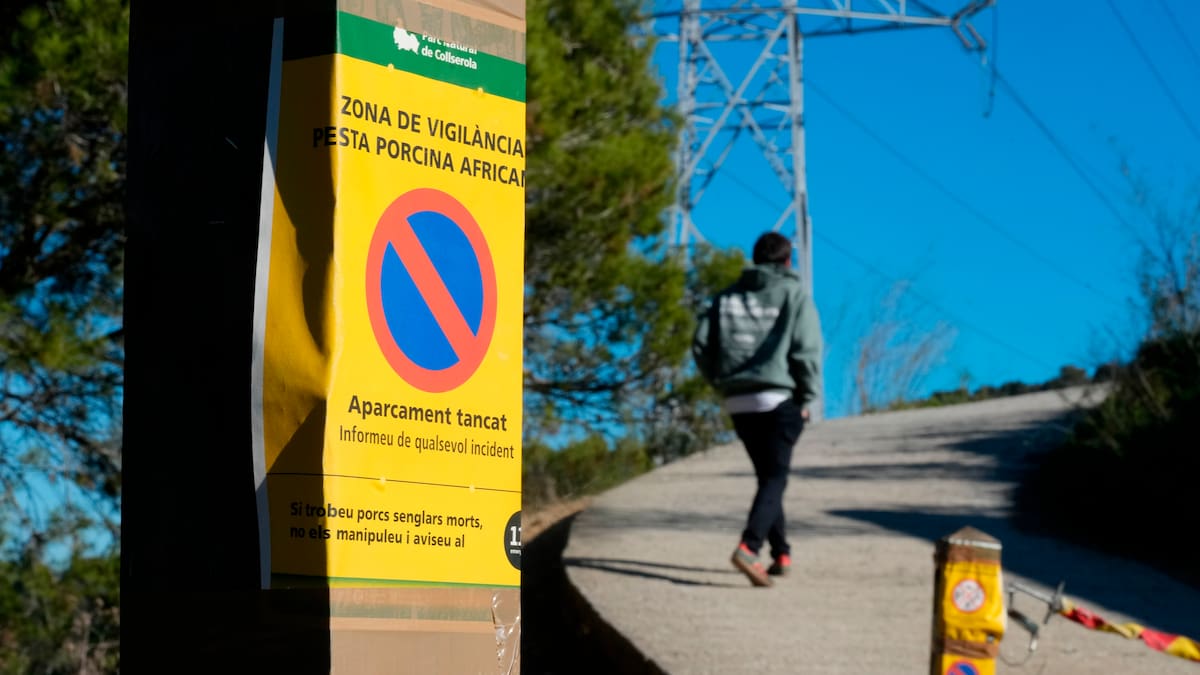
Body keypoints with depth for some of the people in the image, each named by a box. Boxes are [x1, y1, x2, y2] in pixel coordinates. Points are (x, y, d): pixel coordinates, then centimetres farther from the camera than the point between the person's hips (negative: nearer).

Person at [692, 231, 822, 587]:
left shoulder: (727, 297, 11)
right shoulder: (794, 294, -1)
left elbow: (701, 345, 3)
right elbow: (807, 349, -10)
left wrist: (723, 383, 12)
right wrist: (807, 398, -1)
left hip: (739, 403, 5)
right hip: (780, 399, -4)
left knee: (767, 476, 18)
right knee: (775, 478, -5)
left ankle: (781, 553, 20)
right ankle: (749, 547, -25)